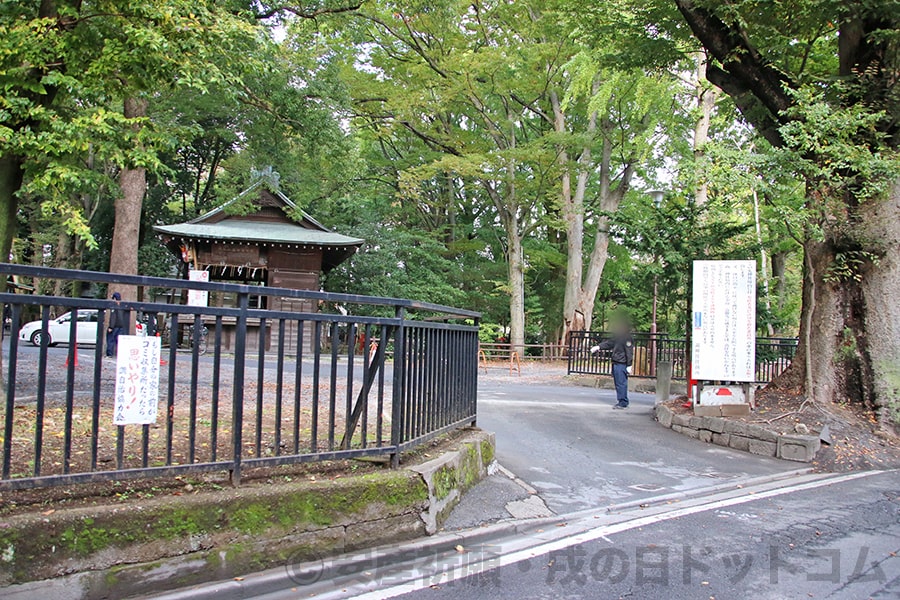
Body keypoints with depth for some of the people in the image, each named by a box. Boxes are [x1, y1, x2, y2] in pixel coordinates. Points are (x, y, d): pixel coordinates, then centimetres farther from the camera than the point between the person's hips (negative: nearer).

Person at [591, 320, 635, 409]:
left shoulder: (627, 338, -13)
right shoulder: (617, 336, 16)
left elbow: (629, 352, -15)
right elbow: (609, 343, 24)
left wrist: (629, 365, -17)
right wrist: (598, 347, 13)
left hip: (621, 364, -10)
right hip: (616, 363, 10)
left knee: (621, 383, -7)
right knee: (618, 383, 13)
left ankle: (622, 403, -2)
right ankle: (623, 402, 19)